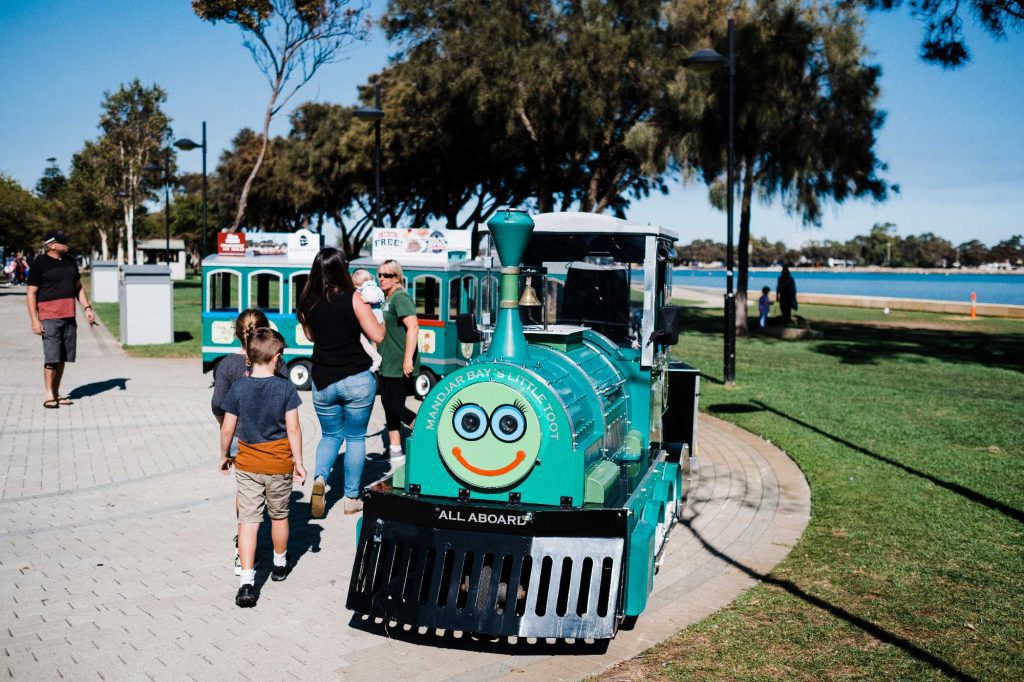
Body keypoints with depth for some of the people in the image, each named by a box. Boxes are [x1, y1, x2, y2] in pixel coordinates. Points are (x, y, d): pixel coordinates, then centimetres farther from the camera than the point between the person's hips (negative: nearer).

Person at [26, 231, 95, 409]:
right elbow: (31, 294, -4)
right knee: (51, 357, -8)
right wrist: (34, 320, -11)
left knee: (62, 358, 7)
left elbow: (78, 287, 22)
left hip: (69, 317, 6)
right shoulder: (40, 264, -4)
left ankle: (56, 393, 15)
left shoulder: (70, 262, 14)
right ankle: (49, 395, -1)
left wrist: (87, 307, 10)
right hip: (49, 318, -5)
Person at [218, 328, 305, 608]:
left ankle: (247, 581, -9)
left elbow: (227, 429, -4)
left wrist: (224, 456, 12)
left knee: (248, 520, 0)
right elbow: (293, 429, -11)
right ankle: (280, 564, 38)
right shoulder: (285, 387, -11)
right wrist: (299, 462, -2)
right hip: (280, 464, 0)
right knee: (279, 515, 18)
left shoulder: (238, 388, -8)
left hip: (247, 464, 0)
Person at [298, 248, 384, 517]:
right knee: (356, 438, 12)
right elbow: (377, 336, -12)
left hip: (323, 382, 3)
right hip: (357, 379, -3)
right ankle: (351, 498, 17)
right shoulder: (353, 298, -12)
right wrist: (381, 320, 6)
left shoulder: (308, 301, 1)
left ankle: (319, 478, -5)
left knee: (330, 435, 21)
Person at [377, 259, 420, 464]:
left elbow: (413, 326, -25)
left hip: (399, 365, -10)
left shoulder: (400, 297, -13)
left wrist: (408, 359, -30)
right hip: (387, 365, 10)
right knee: (388, 404, 12)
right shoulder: (387, 300, 17)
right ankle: (395, 451, 19)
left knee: (394, 406, -10)